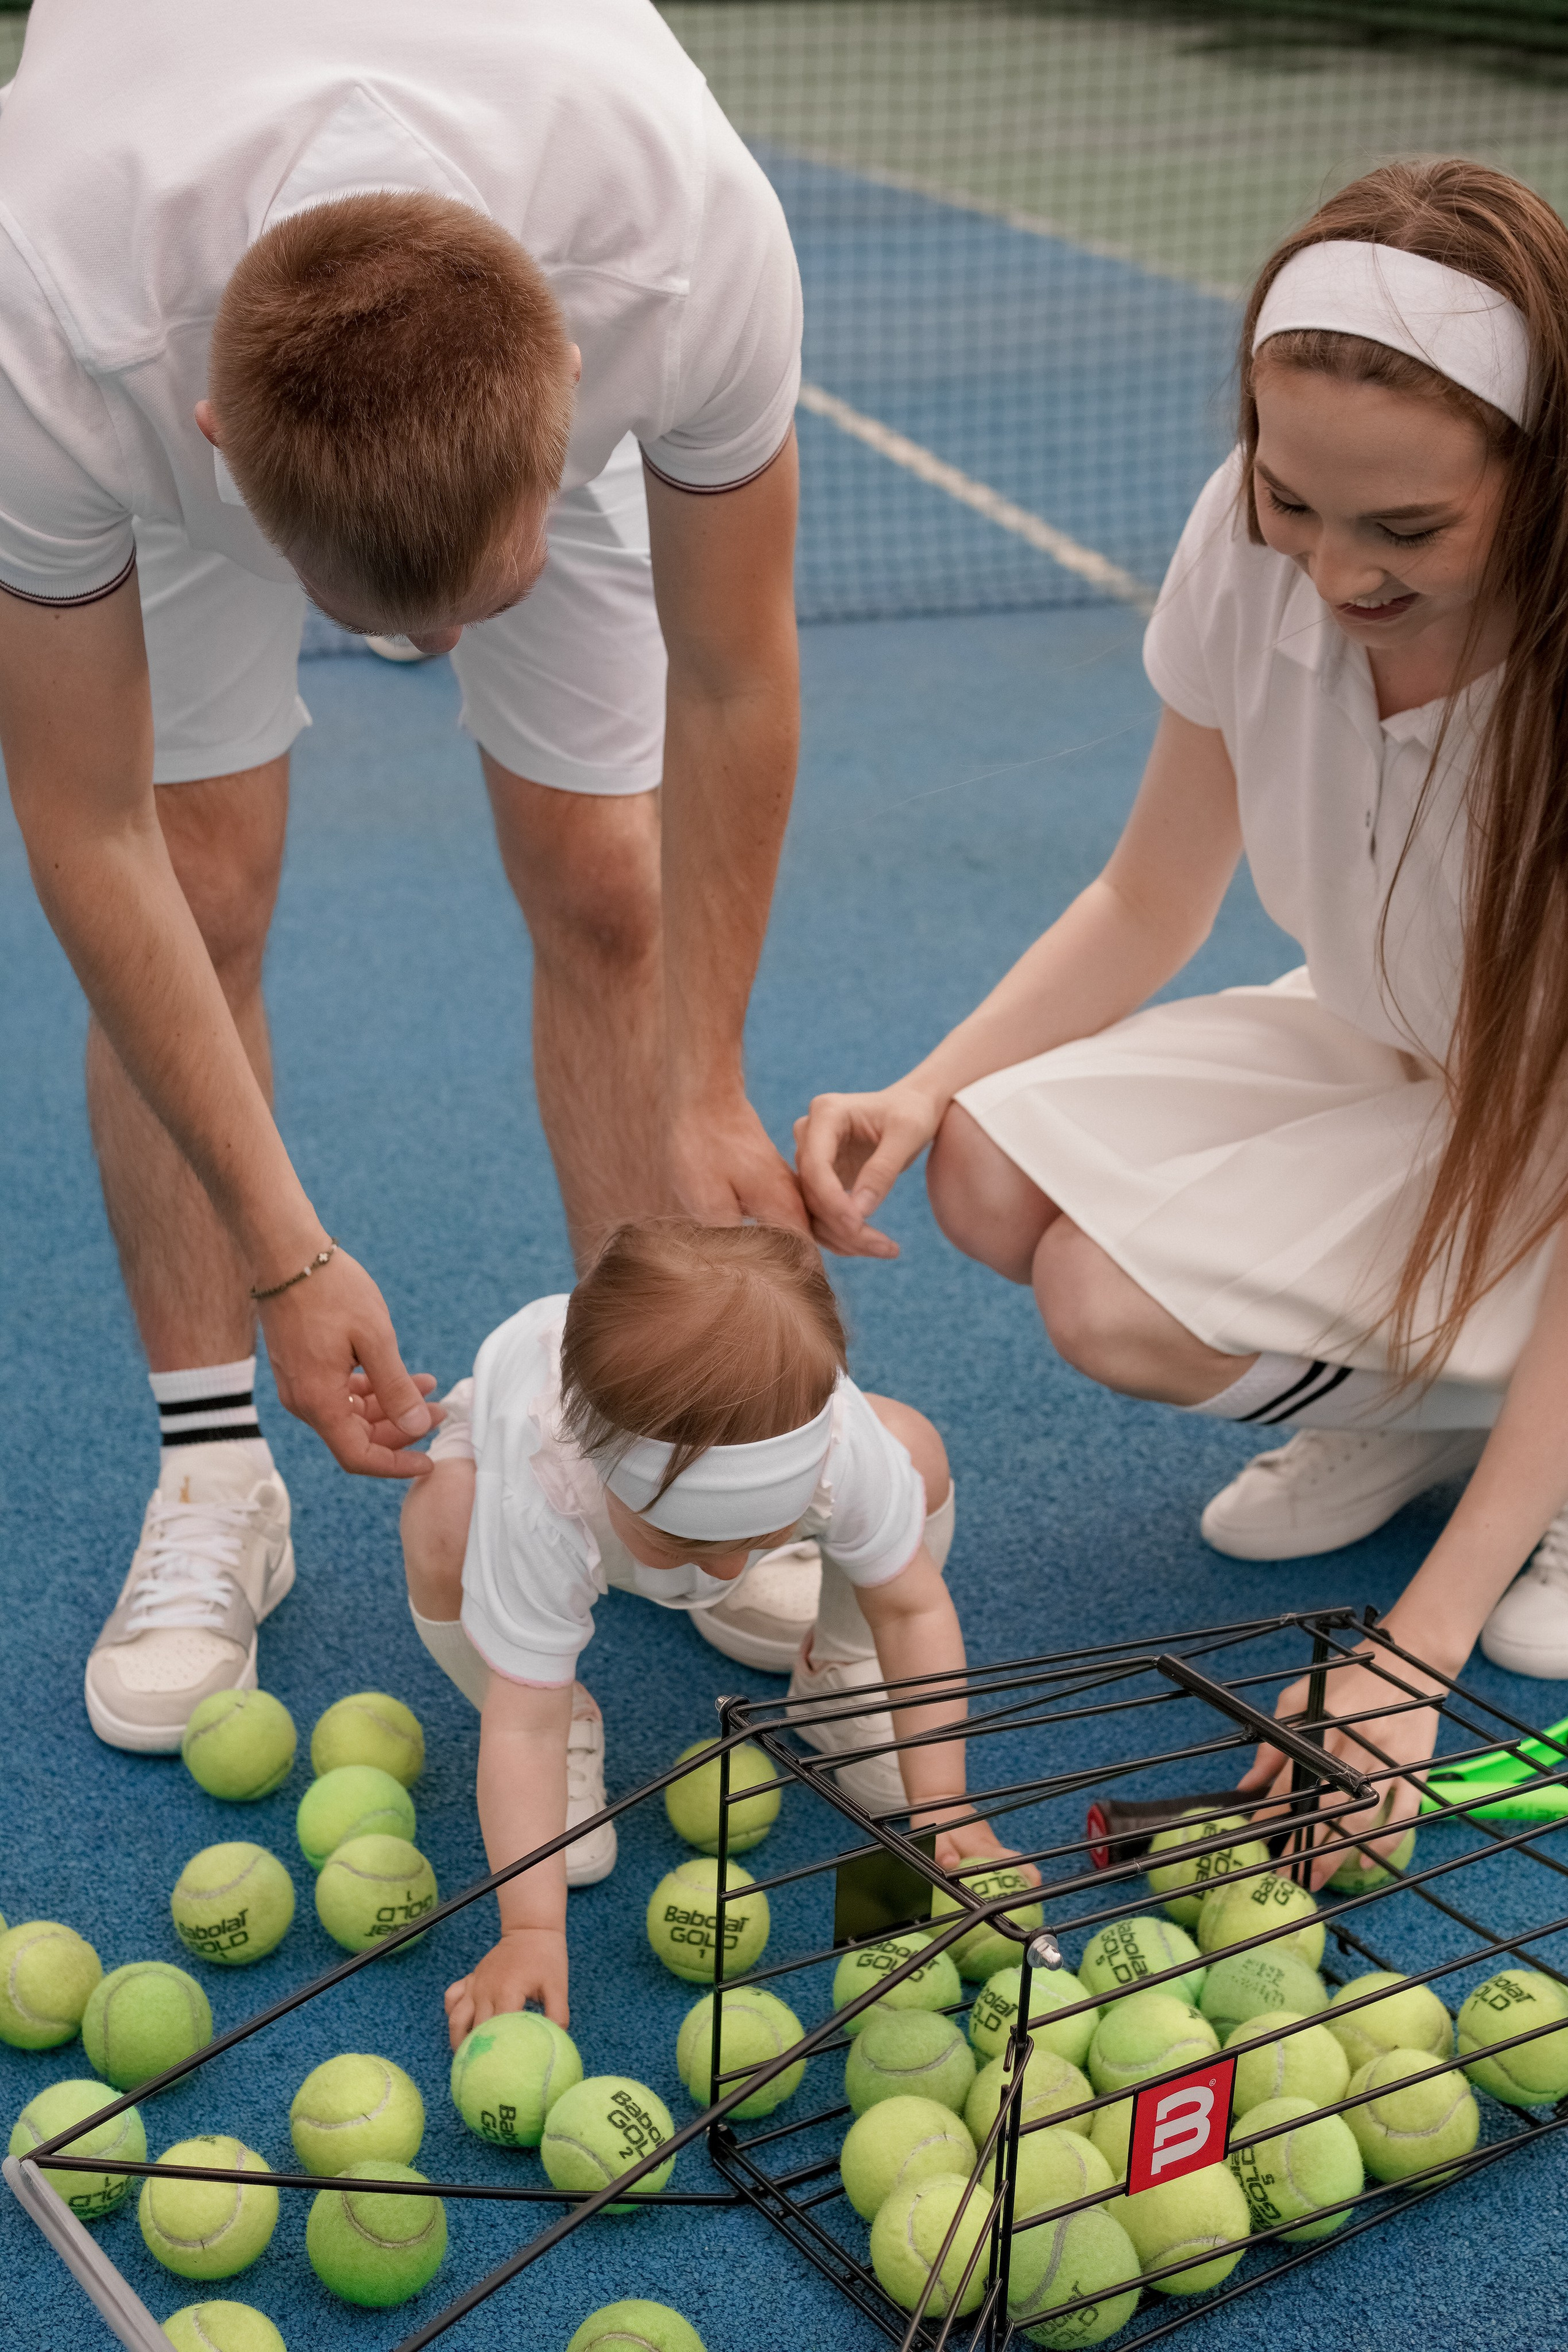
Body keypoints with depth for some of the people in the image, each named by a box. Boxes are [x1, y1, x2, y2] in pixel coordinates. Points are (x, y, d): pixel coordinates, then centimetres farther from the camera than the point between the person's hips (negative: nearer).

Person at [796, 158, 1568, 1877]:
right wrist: (925, 1092, -21)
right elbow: (1149, 906, -2)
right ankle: (1413, 1400, 4)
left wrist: (1413, 1653, -36)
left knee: (1118, 1306, -26)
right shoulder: (1252, 546, -19)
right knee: (997, 1174, -20)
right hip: (1380, 1055, 6)